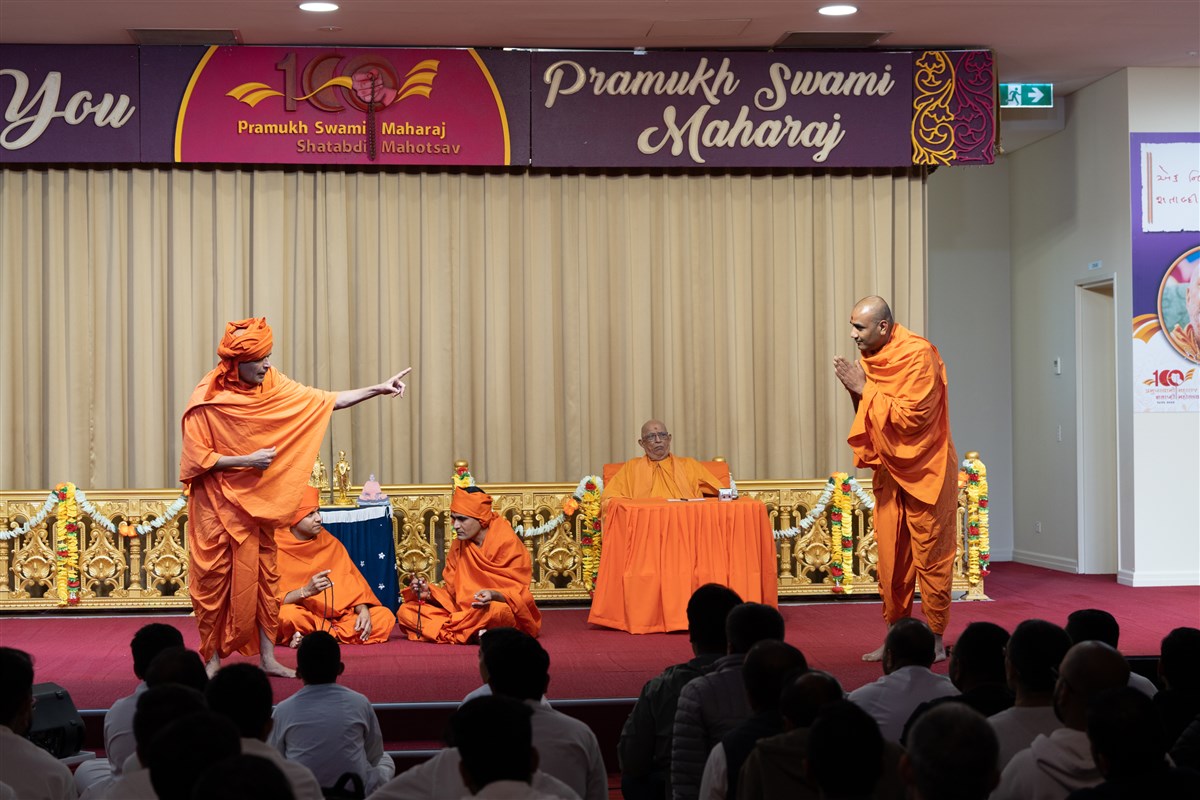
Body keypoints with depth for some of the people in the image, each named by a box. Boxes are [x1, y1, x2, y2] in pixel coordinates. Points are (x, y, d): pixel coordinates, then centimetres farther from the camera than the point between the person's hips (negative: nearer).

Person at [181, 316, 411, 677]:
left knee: (262, 579, 8)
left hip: (256, 501, 5)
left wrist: (379, 389, -7)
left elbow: (326, 401, -1)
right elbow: (197, 460, -16)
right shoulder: (207, 402, -17)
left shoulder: (272, 385, -3)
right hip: (217, 507, -5)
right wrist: (247, 461, -20)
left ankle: (267, 658, 15)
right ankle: (213, 660, 12)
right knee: (215, 582, 2)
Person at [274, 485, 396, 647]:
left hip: (336, 614, 6)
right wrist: (306, 591, -30)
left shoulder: (330, 543, 6)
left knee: (384, 617, -14)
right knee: (288, 614, -38)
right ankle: (334, 633, -16)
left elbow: (352, 584, 5)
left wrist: (363, 610, -14)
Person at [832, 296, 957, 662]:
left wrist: (866, 389, -20)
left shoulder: (918, 355, -18)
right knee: (891, 558, 9)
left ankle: (935, 641, 8)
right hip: (890, 470, 7)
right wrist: (855, 389, -6)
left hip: (924, 472, -7)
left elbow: (911, 415, -24)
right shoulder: (871, 357, 5)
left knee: (930, 557, 0)